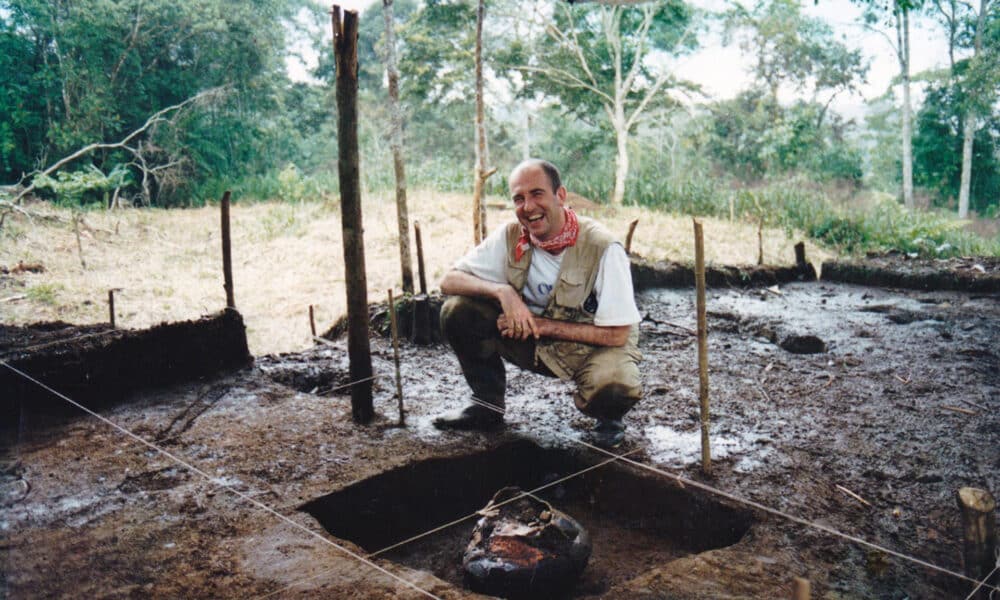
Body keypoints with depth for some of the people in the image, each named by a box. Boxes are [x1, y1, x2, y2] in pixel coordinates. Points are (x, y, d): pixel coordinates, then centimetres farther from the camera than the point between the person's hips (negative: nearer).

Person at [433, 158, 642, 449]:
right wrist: (502, 291, -28)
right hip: (535, 345, 4)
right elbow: (449, 280, -9)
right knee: (458, 311, -14)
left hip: (595, 346, -4)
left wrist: (540, 324, -24)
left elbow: (617, 335, -22)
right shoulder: (510, 237, -10)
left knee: (614, 387, -39)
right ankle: (488, 406, 4)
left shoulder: (603, 248, -23)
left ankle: (608, 419, 1)